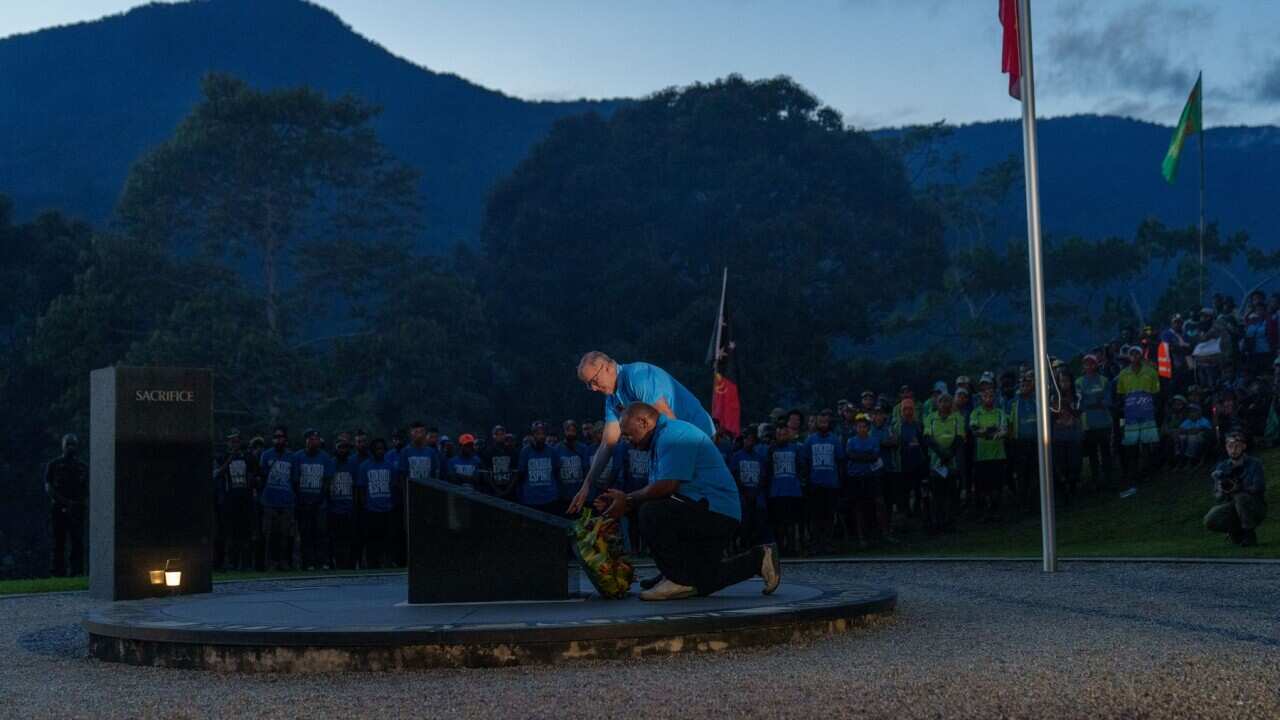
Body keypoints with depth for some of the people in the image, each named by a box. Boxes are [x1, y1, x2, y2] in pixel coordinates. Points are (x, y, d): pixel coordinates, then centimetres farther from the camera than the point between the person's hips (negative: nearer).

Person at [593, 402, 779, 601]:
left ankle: (679, 579, -17)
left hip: (717, 514, -11)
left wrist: (628, 501, -12)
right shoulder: (664, 437, 22)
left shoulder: (674, 435, -13)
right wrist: (622, 498, 2)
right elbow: (658, 492, 16)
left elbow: (667, 486, -23)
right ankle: (759, 559, 21)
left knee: (651, 514, -28)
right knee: (701, 584, 13)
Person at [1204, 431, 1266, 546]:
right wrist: (1222, 492, -24)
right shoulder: (1222, 467, 3)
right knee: (1210, 522, -23)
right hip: (1233, 507, 3)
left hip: (1256, 508, -3)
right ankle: (1237, 531, 7)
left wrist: (1238, 488, -37)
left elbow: (1259, 487, -21)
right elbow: (1217, 496, 0)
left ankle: (1250, 535, -16)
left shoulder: (1254, 464, -8)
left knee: (1241, 496, -35)